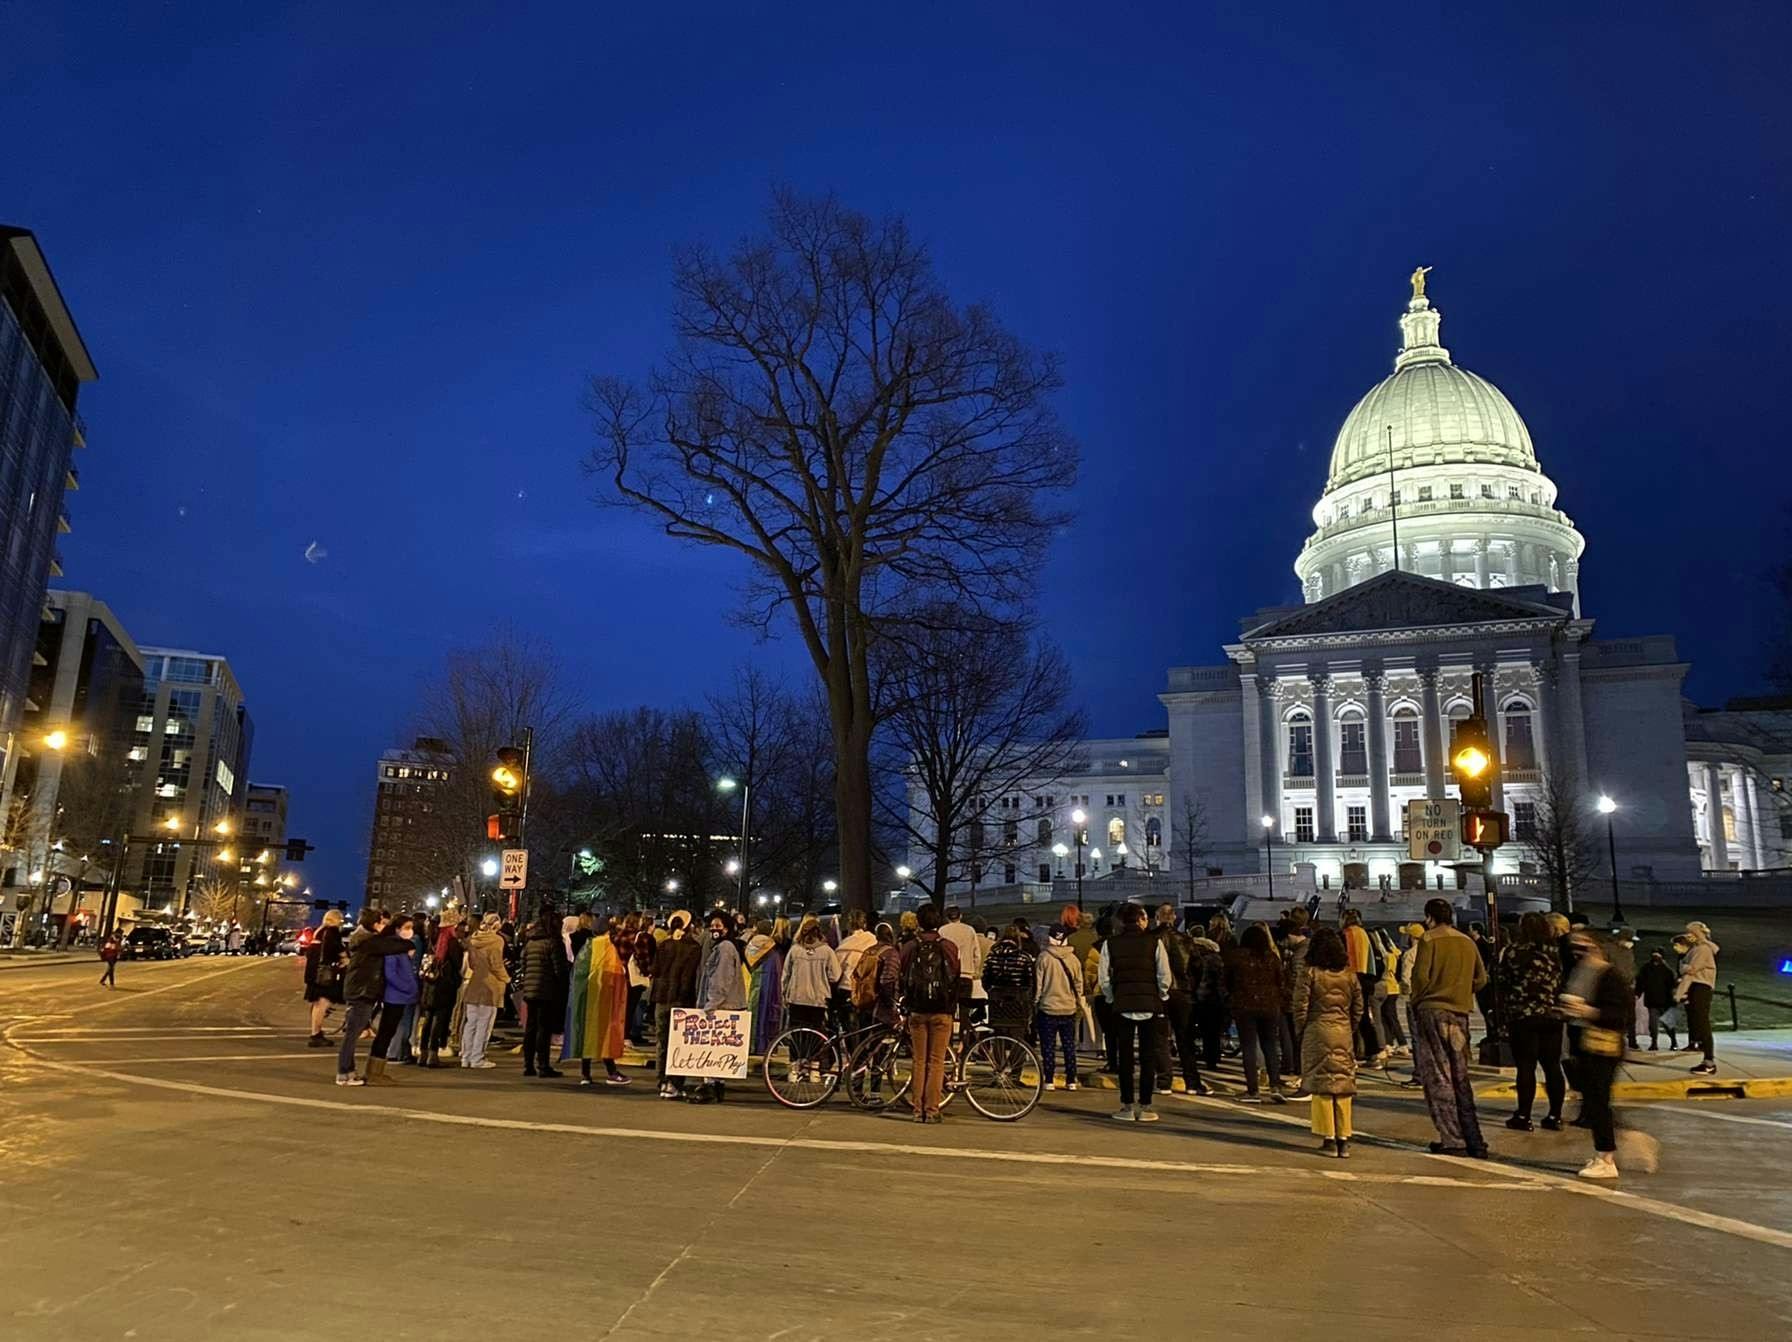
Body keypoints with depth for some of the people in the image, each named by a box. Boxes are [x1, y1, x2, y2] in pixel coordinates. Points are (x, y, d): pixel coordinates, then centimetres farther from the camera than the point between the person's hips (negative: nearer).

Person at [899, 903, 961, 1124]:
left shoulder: (910, 947, -1)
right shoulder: (948, 947, -3)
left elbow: (903, 979, 6)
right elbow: (956, 979, 2)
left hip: (917, 1011, 1)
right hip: (942, 1012, -1)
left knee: (920, 1061, 9)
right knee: (936, 1061, 3)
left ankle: (918, 1110, 10)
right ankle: (932, 1111, 2)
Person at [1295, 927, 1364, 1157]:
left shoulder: (1310, 972, -6)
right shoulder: (1350, 975, 6)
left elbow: (1300, 1005, -7)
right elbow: (1358, 1008, 9)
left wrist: (1299, 1031, 6)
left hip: (1317, 1032, -3)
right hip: (1344, 1035, 4)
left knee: (1321, 1086, 2)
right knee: (1343, 1086, 8)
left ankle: (1328, 1140, 3)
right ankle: (1343, 1140, 10)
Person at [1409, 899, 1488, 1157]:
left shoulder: (1429, 940, -7)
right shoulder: (1468, 942, 10)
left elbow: (1420, 976, -13)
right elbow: (1481, 979, 11)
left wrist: (1417, 1002, 3)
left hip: (1431, 1011, -6)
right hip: (1460, 1014, 6)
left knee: (1438, 1077, 0)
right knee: (1460, 1078, 13)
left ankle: (1452, 1140, -1)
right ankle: (1474, 1142, 14)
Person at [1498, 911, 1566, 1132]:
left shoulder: (1514, 951, -6)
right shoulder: (1554, 953, 5)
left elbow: (1503, 982, -2)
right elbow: (1561, 985, 9)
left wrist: (1506, 1004, 12)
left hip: (1522, 1016, -4)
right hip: (1552, 1015, 4)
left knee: (1525, 1066, -1)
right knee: (1552, 1066, 9)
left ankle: (1523, 1117, 2)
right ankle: (1555, 1116, 14)